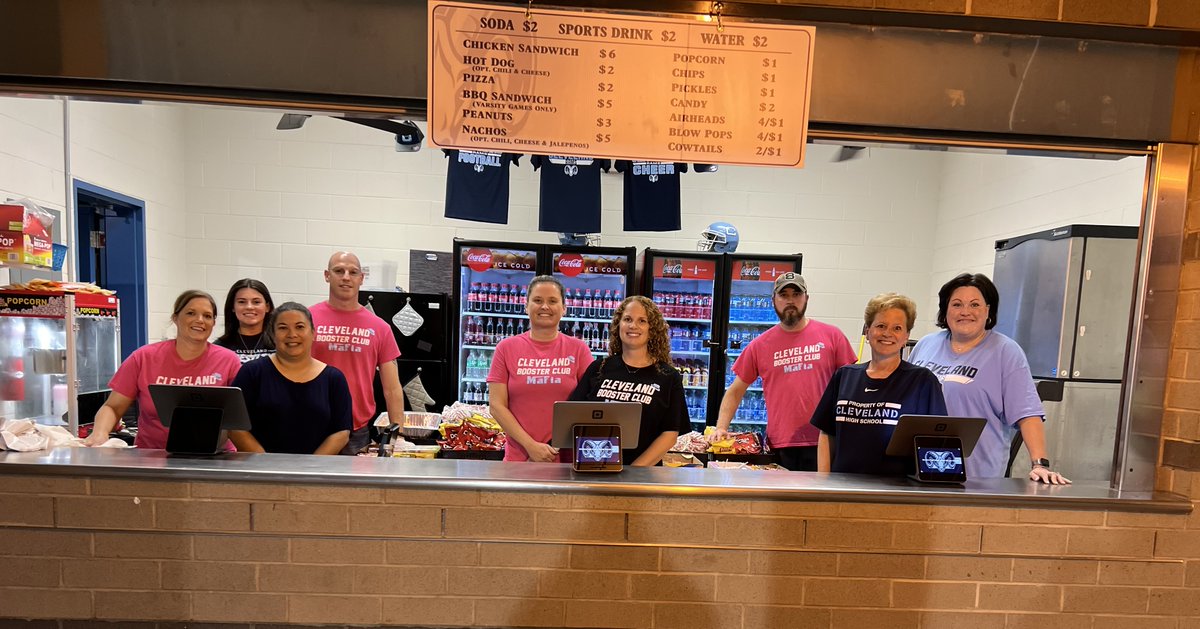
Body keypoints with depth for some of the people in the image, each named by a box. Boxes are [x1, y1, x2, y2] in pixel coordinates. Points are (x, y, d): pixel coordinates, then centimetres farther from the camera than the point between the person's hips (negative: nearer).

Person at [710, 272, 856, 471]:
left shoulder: (832, 336, 3)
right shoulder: (759, 345, 5)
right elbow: (735, 391, 10)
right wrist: (721, 428, -1)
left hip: (823, 444, -1)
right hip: (779, 447, 1)